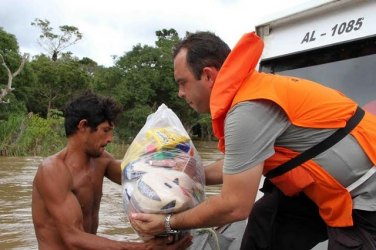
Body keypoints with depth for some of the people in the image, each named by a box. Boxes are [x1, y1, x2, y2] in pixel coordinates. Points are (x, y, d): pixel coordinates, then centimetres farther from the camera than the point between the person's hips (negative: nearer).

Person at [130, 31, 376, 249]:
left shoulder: (248, 110, -25)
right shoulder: (250, 91, 4)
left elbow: (235, 206, -21)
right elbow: (240, 164, 18)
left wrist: (169, 223, -9)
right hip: (338, 186, 8)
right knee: (265, 220, 10)